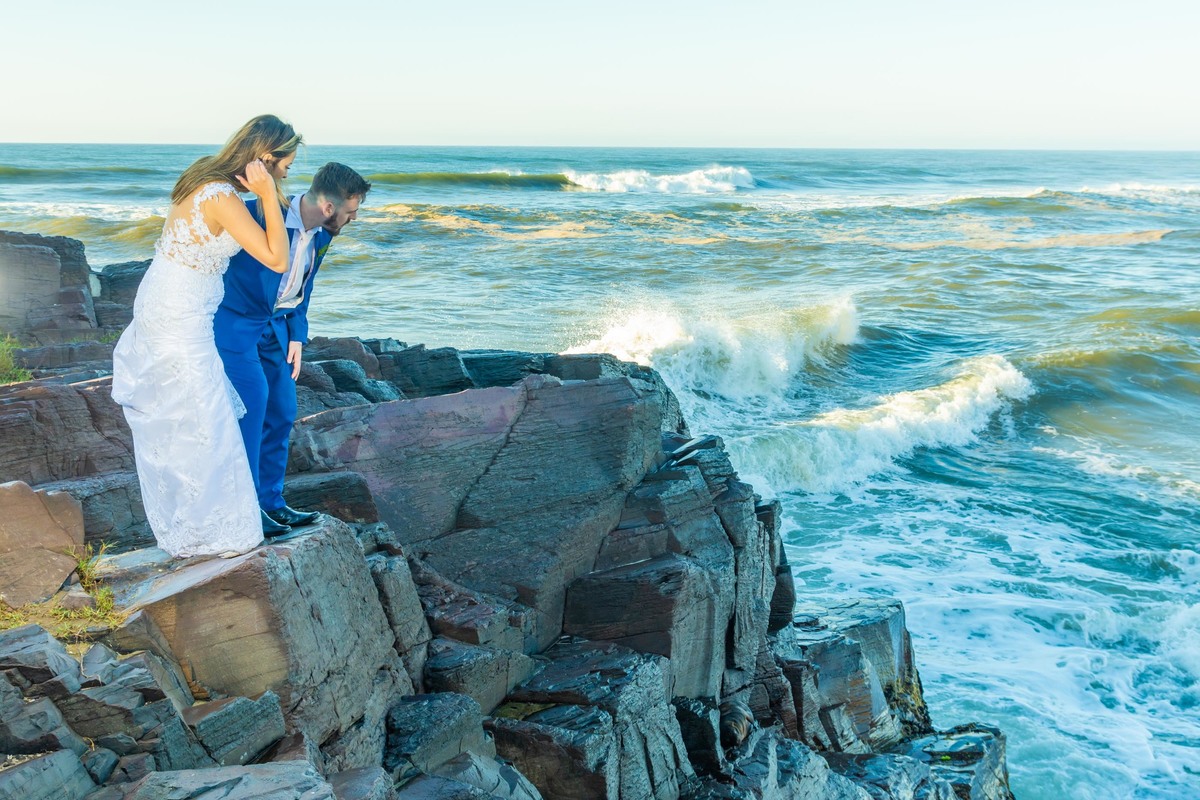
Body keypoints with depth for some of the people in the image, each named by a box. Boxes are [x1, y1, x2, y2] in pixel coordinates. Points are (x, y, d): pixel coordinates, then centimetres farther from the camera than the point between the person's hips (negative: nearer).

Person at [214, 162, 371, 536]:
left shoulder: (322, 234, -1)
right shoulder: (261, 214, -25)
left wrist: (297, 335, 6)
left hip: (276, 326, 8)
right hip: (236, 322, -7)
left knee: (281, 413, 8)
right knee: (252, 403, -14)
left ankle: (270, 502, 21)